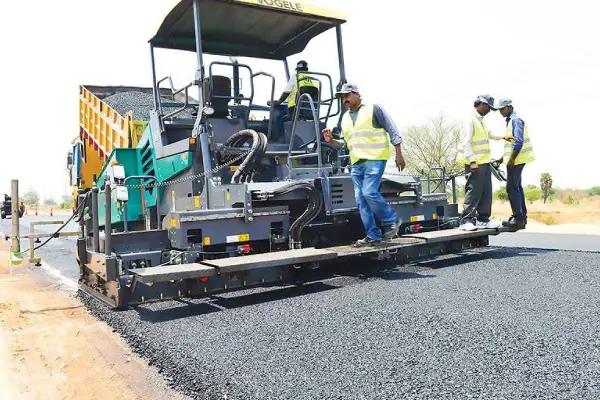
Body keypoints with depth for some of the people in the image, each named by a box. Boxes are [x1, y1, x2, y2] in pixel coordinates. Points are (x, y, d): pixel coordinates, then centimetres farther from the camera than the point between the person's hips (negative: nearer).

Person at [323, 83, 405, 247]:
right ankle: (373, 236, 9)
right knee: (361, 200, 2)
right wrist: (331, 141, 6)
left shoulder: (373, 109, 1)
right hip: (356, 163, 7)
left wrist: (398, 154, -5)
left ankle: (391, 221, 2)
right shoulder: (345, 118, 19)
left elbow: (392, 131, 0)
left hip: (375, 159, -7)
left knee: (369, 192, -20)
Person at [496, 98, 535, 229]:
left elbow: (519, 141, -20)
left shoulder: (516, 120, -11)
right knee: (517, 187, 13)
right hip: (514, 159, 11)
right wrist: (503, 158, 22)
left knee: (512, 188, -11)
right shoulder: (510, 120, 20)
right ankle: (522, 218, 20)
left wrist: (512, 159, -23)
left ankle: (518, 219, -10)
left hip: (516, 159, -11)